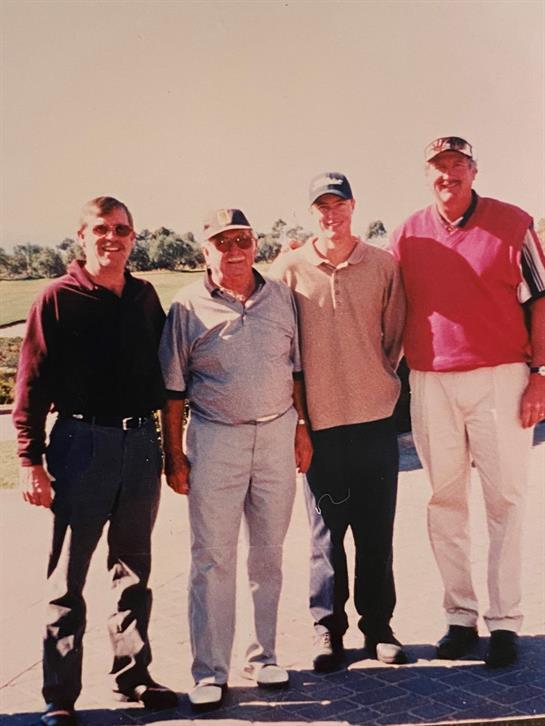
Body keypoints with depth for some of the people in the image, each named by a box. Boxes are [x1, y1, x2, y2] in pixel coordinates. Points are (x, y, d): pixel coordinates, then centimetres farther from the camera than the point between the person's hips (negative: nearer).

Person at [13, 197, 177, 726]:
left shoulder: (144, 297, 9)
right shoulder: (57, 299, -5)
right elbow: (32, 383, -6)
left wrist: (169, 443, 12)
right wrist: (31, 459, -11)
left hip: (141, 441, 5)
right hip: (82, 441, -4)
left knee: (134, 567, 14)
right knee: (68, 575, 3)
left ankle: (133, 674, 28)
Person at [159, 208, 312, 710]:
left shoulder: (280, 296, 7)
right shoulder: (188, 307, -1)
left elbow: (296, 369, 13)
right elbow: (173, 389, 0)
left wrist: (302, 429, 9)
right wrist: (174, 455, -2)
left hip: (277, 433, 3)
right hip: (215, 439, -2)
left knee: (269, 552, 11)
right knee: (213, 557, 2)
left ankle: (264, 655, 26)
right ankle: (210, 672, 12)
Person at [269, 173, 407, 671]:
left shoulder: (383, 265, 4)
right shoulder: (288, 270, 0)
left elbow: (395, 334, 13)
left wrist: (379, 380, 10)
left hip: (376, 418, 2)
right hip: (319, 421, -1)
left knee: (377, 531, 8)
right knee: (326, 531, 6)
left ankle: (378, 626, 22)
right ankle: (327, 627, 20)